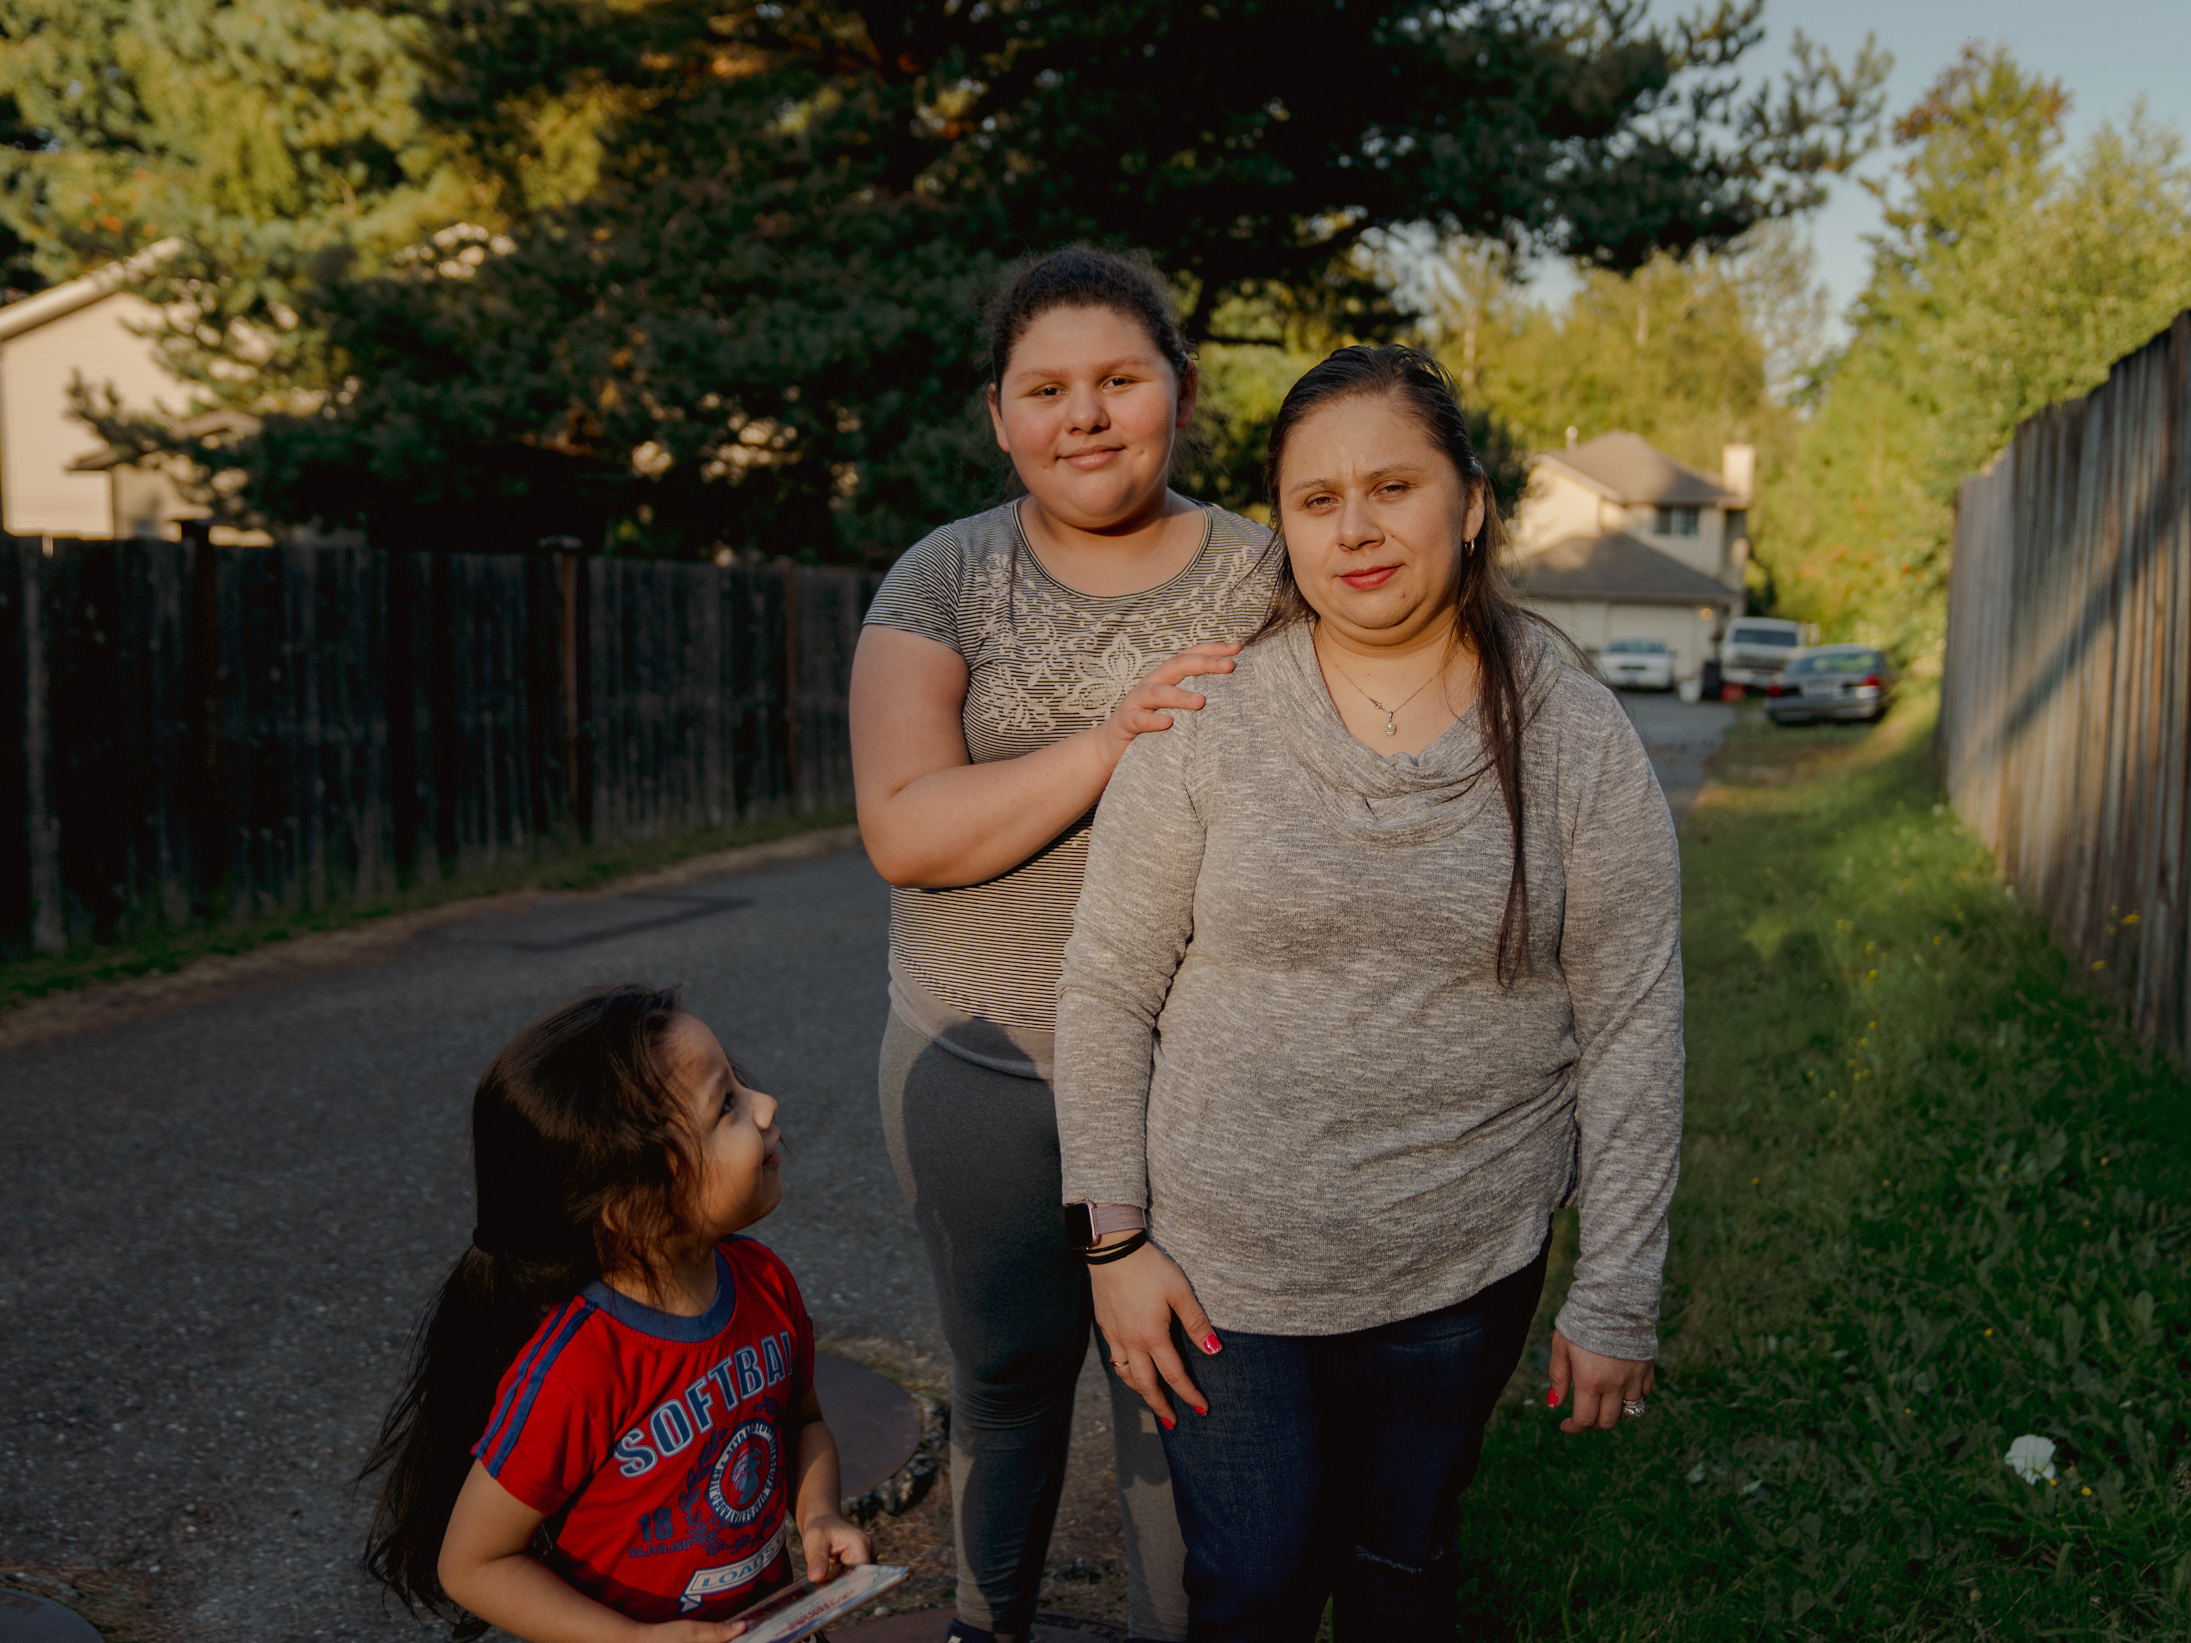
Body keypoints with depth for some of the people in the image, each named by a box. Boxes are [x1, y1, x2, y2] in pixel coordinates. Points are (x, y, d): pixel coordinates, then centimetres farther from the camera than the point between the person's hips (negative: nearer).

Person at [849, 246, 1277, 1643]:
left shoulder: (1263, 579, -2)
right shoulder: (945, 581, -4)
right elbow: (903, 830, -15)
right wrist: (1111, 743, -24)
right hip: (983, 1070, 1)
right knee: (1007, 1372, 19)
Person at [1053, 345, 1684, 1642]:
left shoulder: (1580, 742, -6)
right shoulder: (1205, 724, -7)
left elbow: (1631, 1030, -4)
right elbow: (1108, 993, -3)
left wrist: (1620, 1294, -4)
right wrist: (1114, 1236, -5)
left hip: (1464, 1269, 1)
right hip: (1223, 1261, 0)